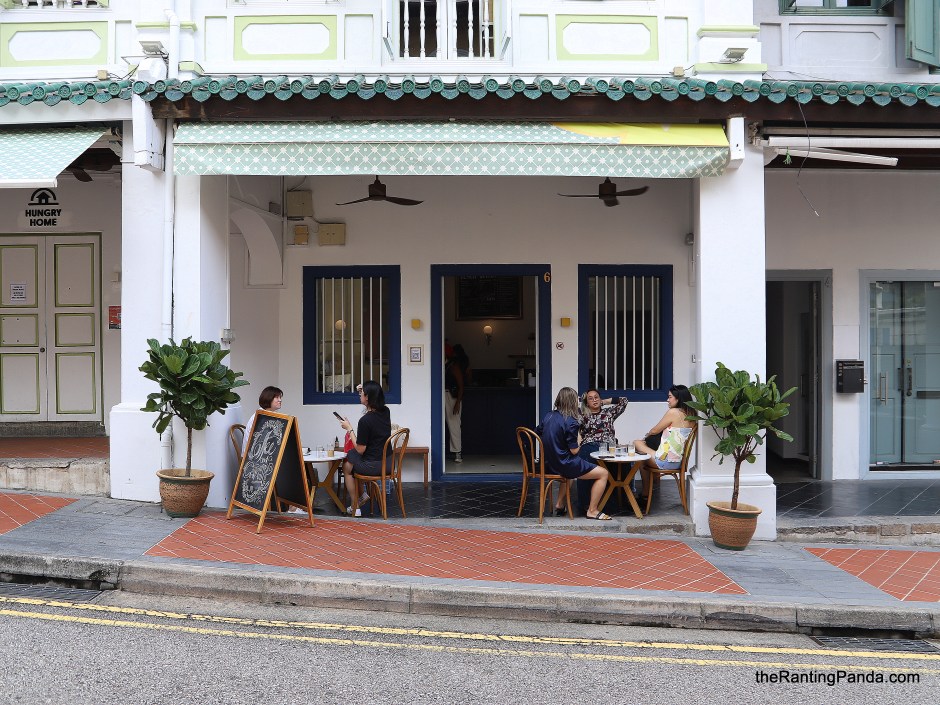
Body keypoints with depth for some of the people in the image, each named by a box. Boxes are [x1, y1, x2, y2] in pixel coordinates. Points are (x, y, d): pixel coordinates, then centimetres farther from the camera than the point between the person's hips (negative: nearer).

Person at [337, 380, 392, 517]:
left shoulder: (365, 420, -24)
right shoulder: (386, 412, -3)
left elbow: (360, 450, -15)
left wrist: (349, 428, -7)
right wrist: (364, 390, 10)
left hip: (373, 466, -7)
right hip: (388, 463, 7)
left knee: (347, 466, 25)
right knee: (351, 454, 30)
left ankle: (355, 506, 29)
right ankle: (362, 494, 27)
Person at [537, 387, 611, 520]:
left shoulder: (549, 416, 1)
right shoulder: (570, 422, -19)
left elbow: (537, 433, 15)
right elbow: (574, 450, -17)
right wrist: (579, 440, 3)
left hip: (550, 464, 8)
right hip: (564, 464, -8)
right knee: (603, 474, 2)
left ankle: (560, 504, 35)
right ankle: (592, 510, 5)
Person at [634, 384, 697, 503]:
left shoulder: (673, 412, -15)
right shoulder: (691, 415, 6)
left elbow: (655, 430, -3)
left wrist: (646, 435, 18)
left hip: (666, 461, -8)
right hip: (679, 461, 8)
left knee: (637, 444, 13)